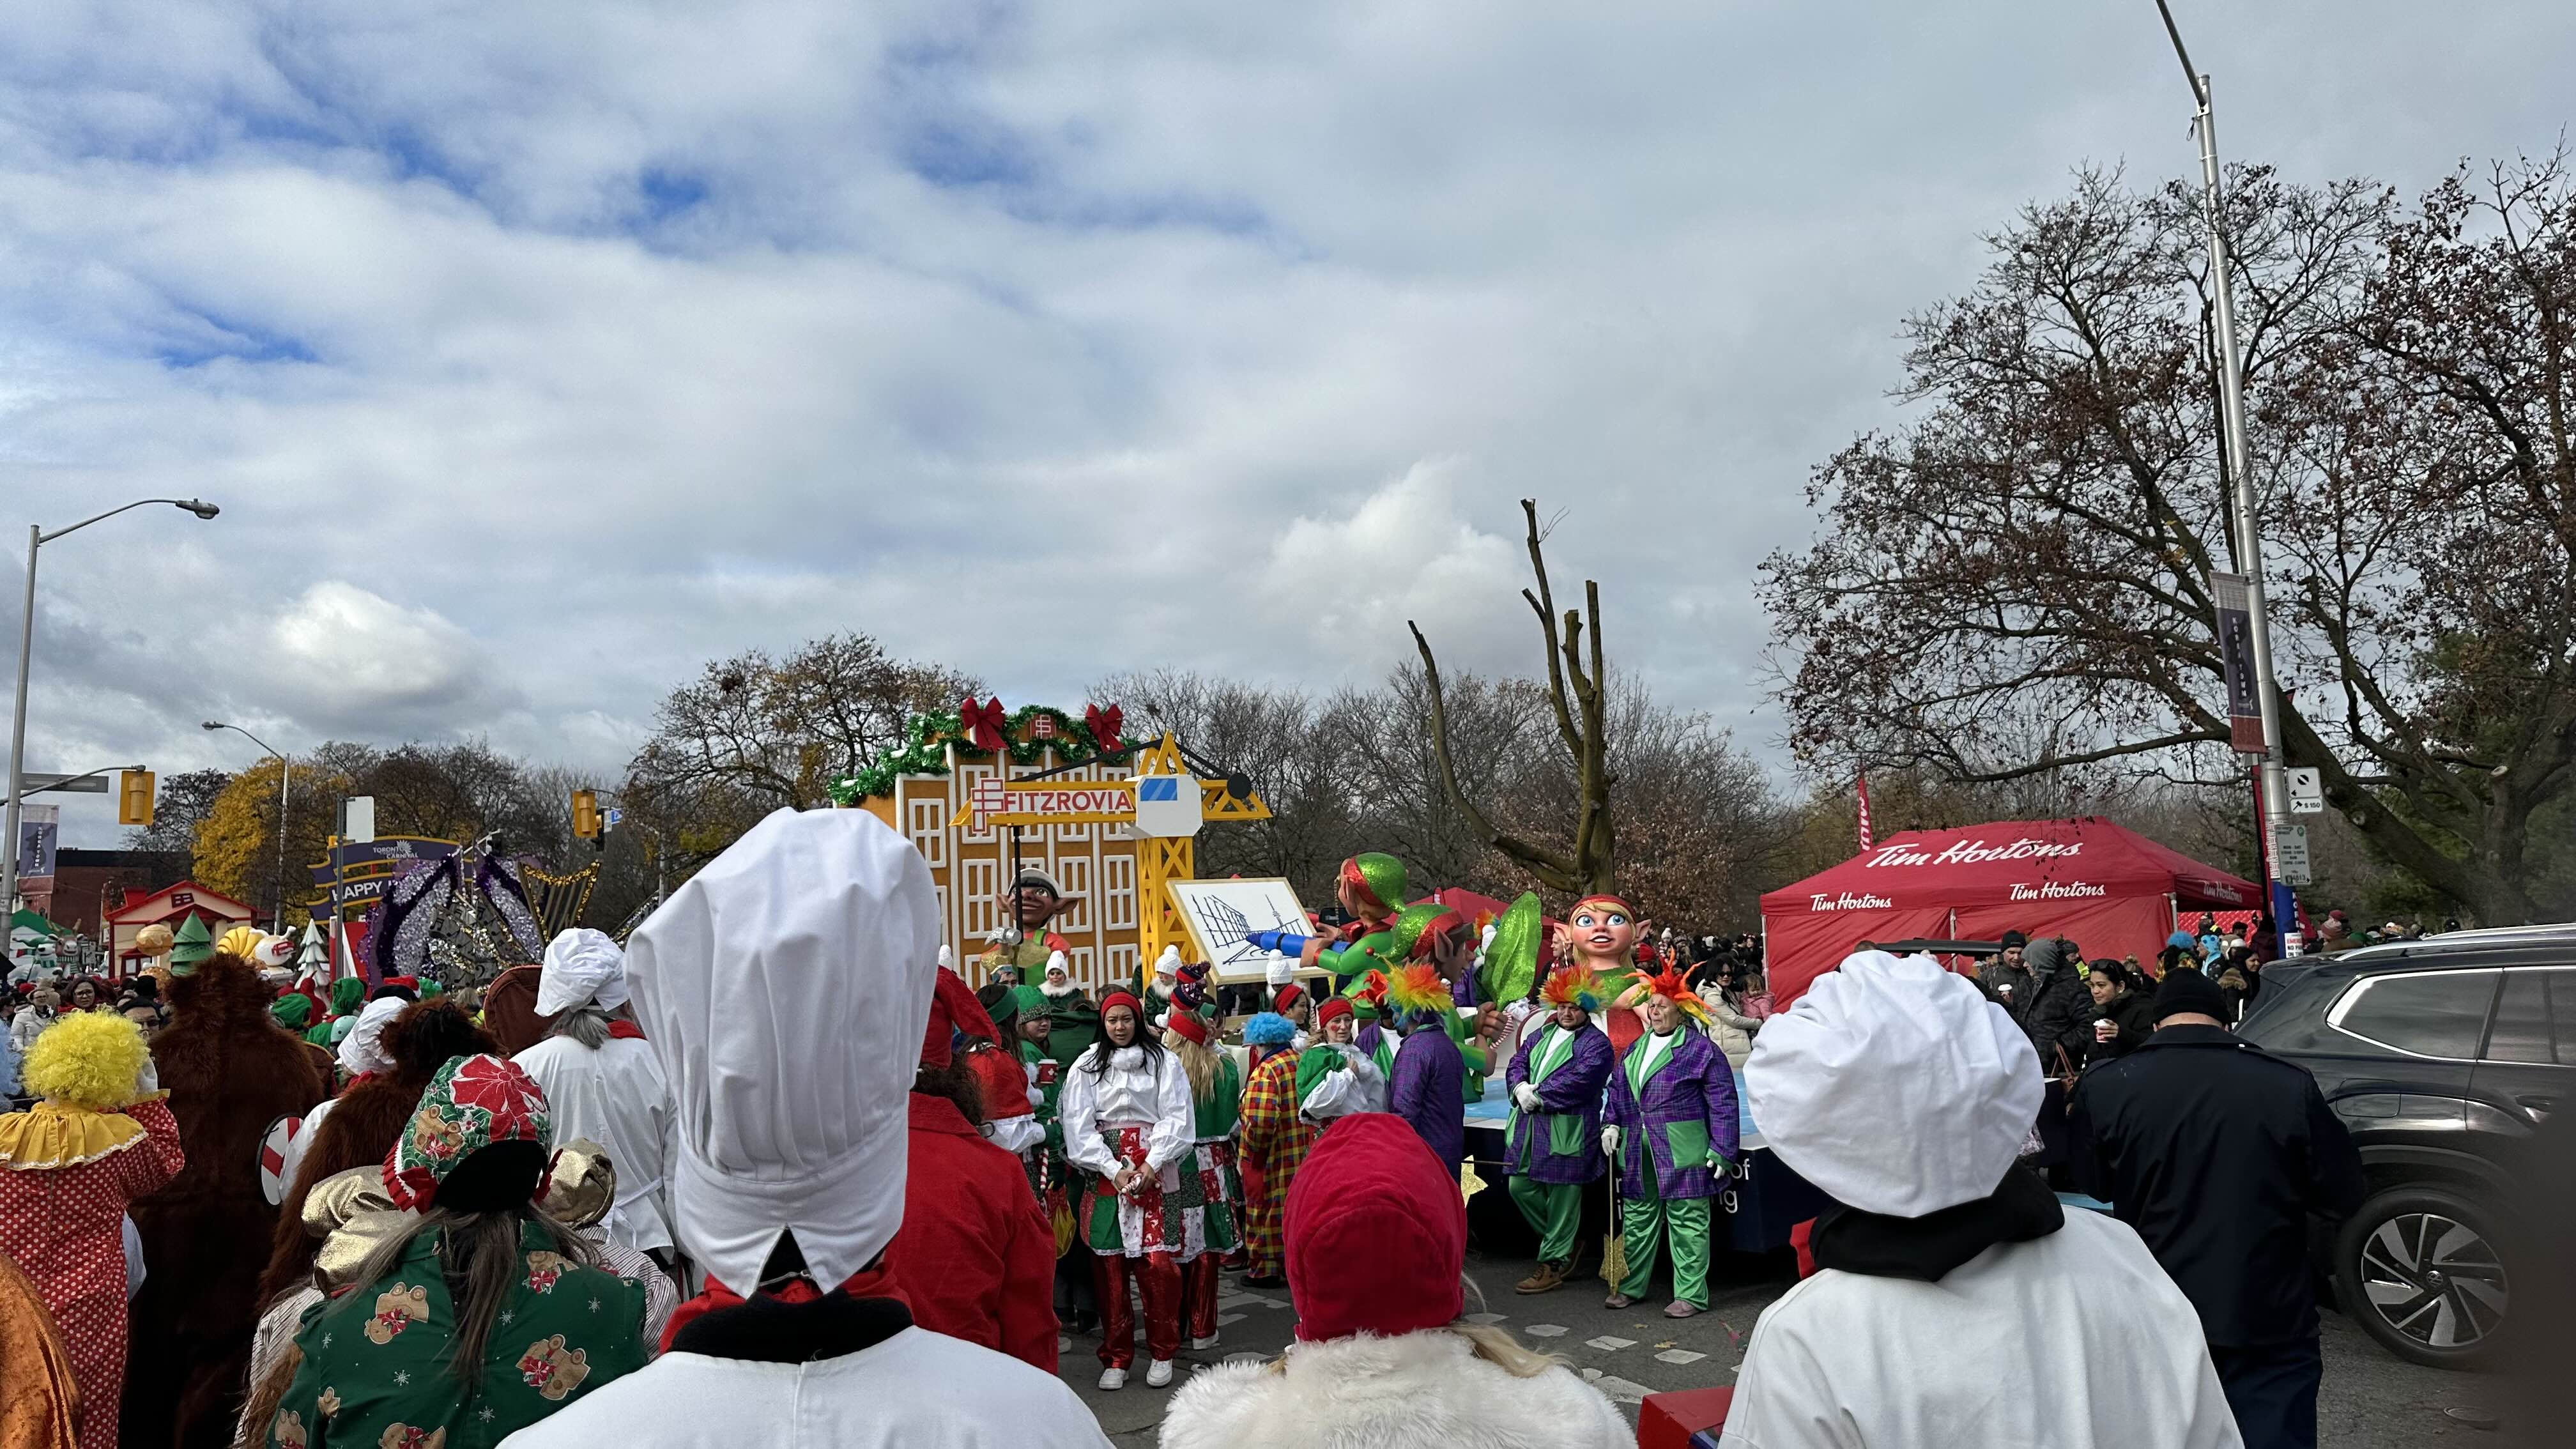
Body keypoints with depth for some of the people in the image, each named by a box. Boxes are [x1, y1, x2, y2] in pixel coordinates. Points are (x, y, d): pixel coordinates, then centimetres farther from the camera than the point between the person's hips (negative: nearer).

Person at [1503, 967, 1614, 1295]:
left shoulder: (1596, 1043, -5)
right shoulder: (1543, 1035, 18)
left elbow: (1581, 1081, -17)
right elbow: (1517, 1063, 13)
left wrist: (1539, 1096, -18)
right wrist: (1520, 1088, -10)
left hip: (1567, 1132, -7)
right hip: (1529, 1129, 8)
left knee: (1561, 1199, -2)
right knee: (1521, 1188, 11)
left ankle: (1553, 1265, 9)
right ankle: (1563, 1244, 28)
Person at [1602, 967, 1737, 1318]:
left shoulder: (1701, 1050, -5)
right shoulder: (1635, 1049, 15)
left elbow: (1723, 1102, -7)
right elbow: (1617, 1091, 24)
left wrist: (1722, 1150, -11)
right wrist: (1612, 1125, 9)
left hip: (1683, 1156, -6)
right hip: (1638, 1157, 7)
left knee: (1687, 1224, -1)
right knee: (1637, 1220, 14)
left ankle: (1692, 1296, 7)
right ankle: (1630, 1287, 26)